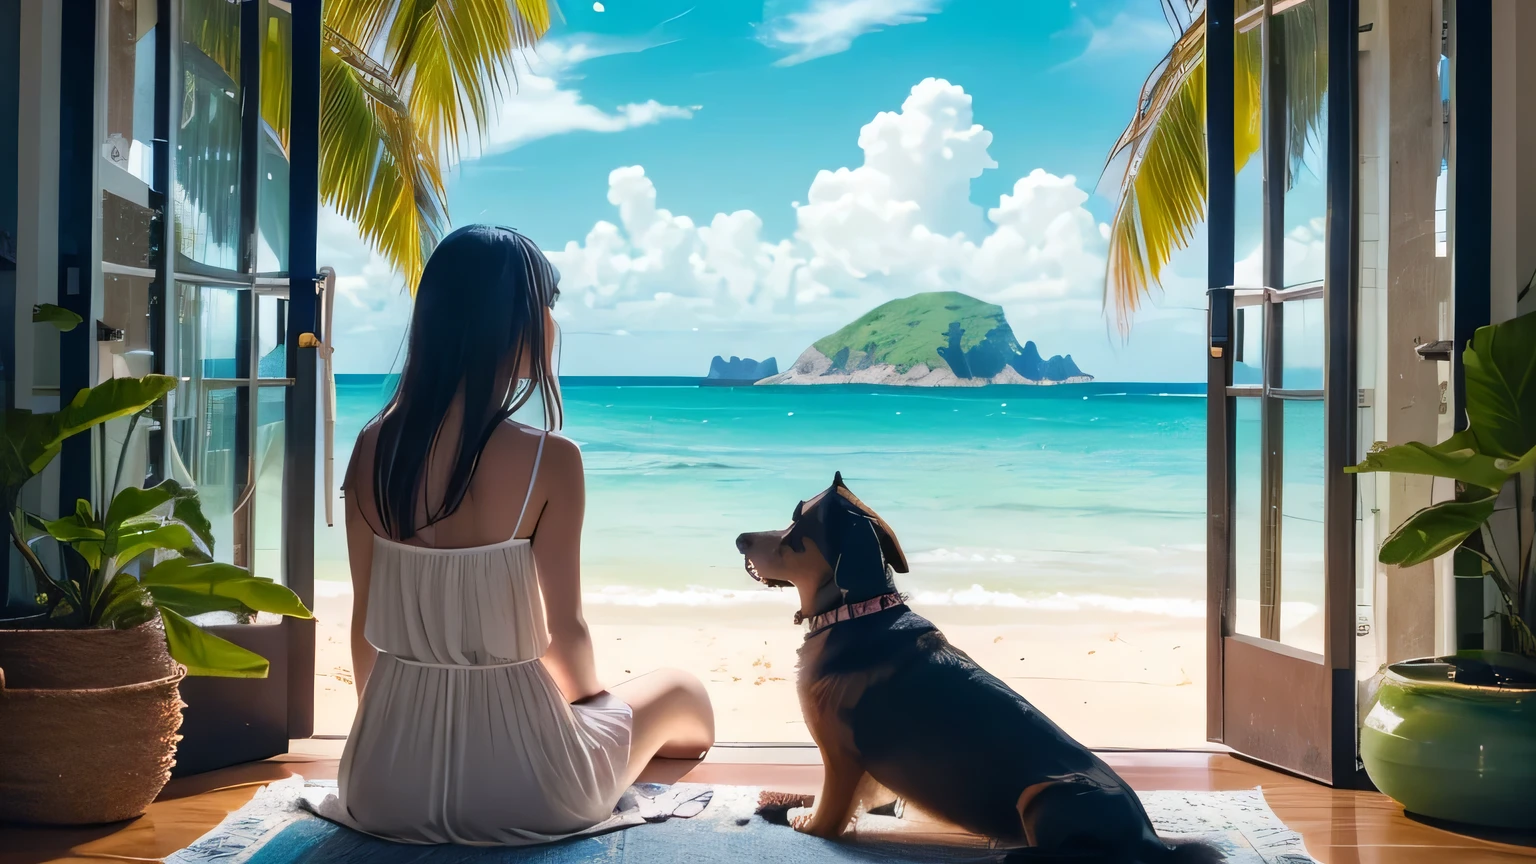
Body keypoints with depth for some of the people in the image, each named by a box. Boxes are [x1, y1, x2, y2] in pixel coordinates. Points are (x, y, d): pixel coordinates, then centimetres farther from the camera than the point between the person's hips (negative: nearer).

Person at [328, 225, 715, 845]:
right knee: (681, 693, 24)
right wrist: (596, 698, 13)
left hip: (383, 782, 6)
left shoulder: (374, 448, -4)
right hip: (516, 791, -5)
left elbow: (365, 622, 4)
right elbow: (565, 634, -9)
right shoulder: (548, 461, -17)